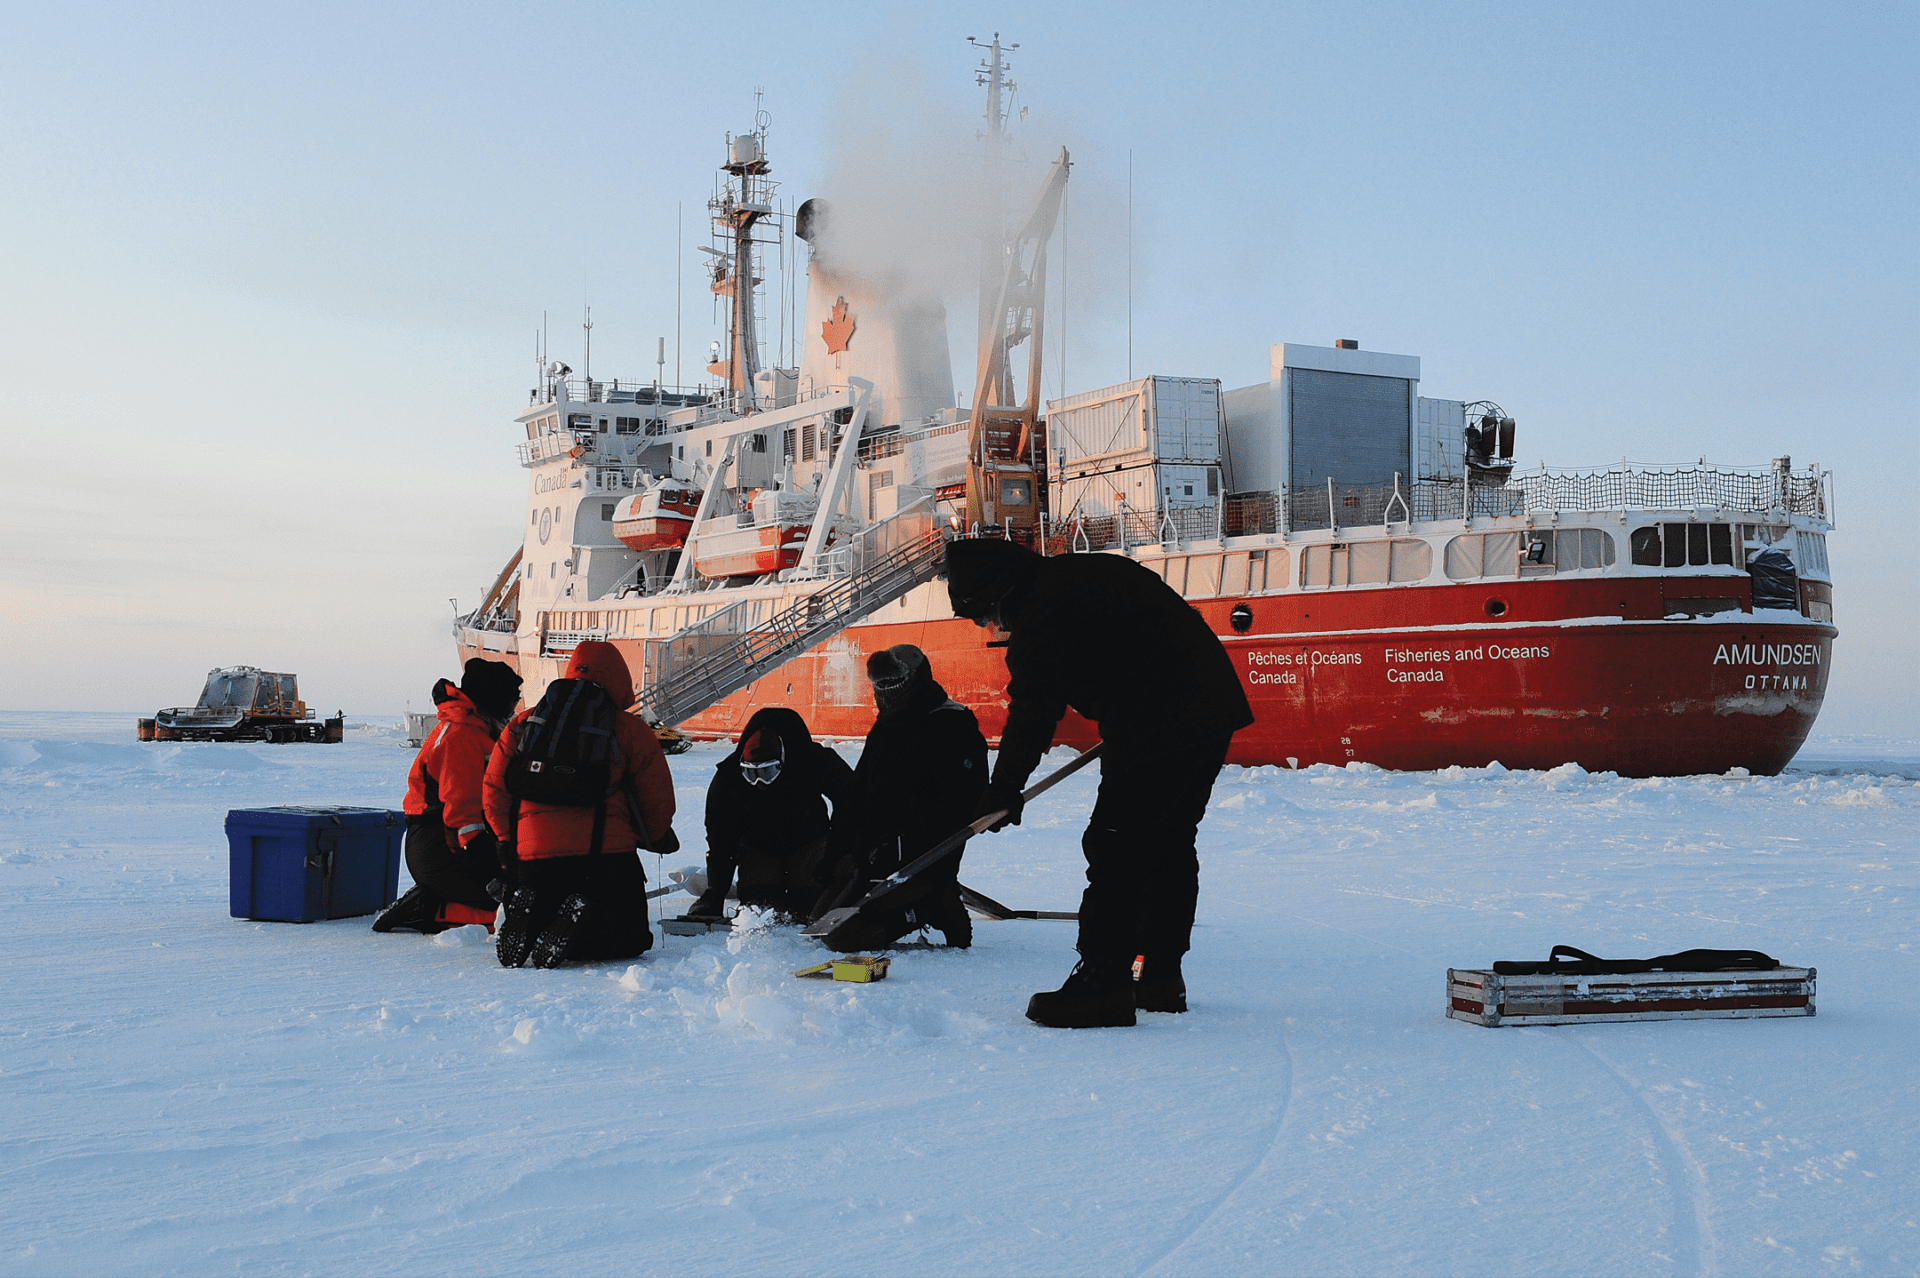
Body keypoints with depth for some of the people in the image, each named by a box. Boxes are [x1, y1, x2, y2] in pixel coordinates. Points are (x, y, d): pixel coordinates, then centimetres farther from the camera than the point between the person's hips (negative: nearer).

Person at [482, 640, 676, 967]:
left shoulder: (522, 725, 15)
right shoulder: (630, 730, 5)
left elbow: (495, 793, 16)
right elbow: (657, 798, 9)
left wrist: (510, 842, 30)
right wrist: (658, 837, 30)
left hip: (533, 854, 3)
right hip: (606, 852, -3)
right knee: (631, 937, 9)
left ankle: (527, 915, -12)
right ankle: (585, 923, -25)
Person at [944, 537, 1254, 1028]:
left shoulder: (1040, 614, -11)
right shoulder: (1087, 571, 18)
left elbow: (1034, 710, -11)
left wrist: (1005, 787, -2)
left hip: (1160, 724, -10)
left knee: (1114, 845, -7)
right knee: (1170, 844, 16)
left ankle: (1103, 982, -8)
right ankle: (1161, 978, 23)